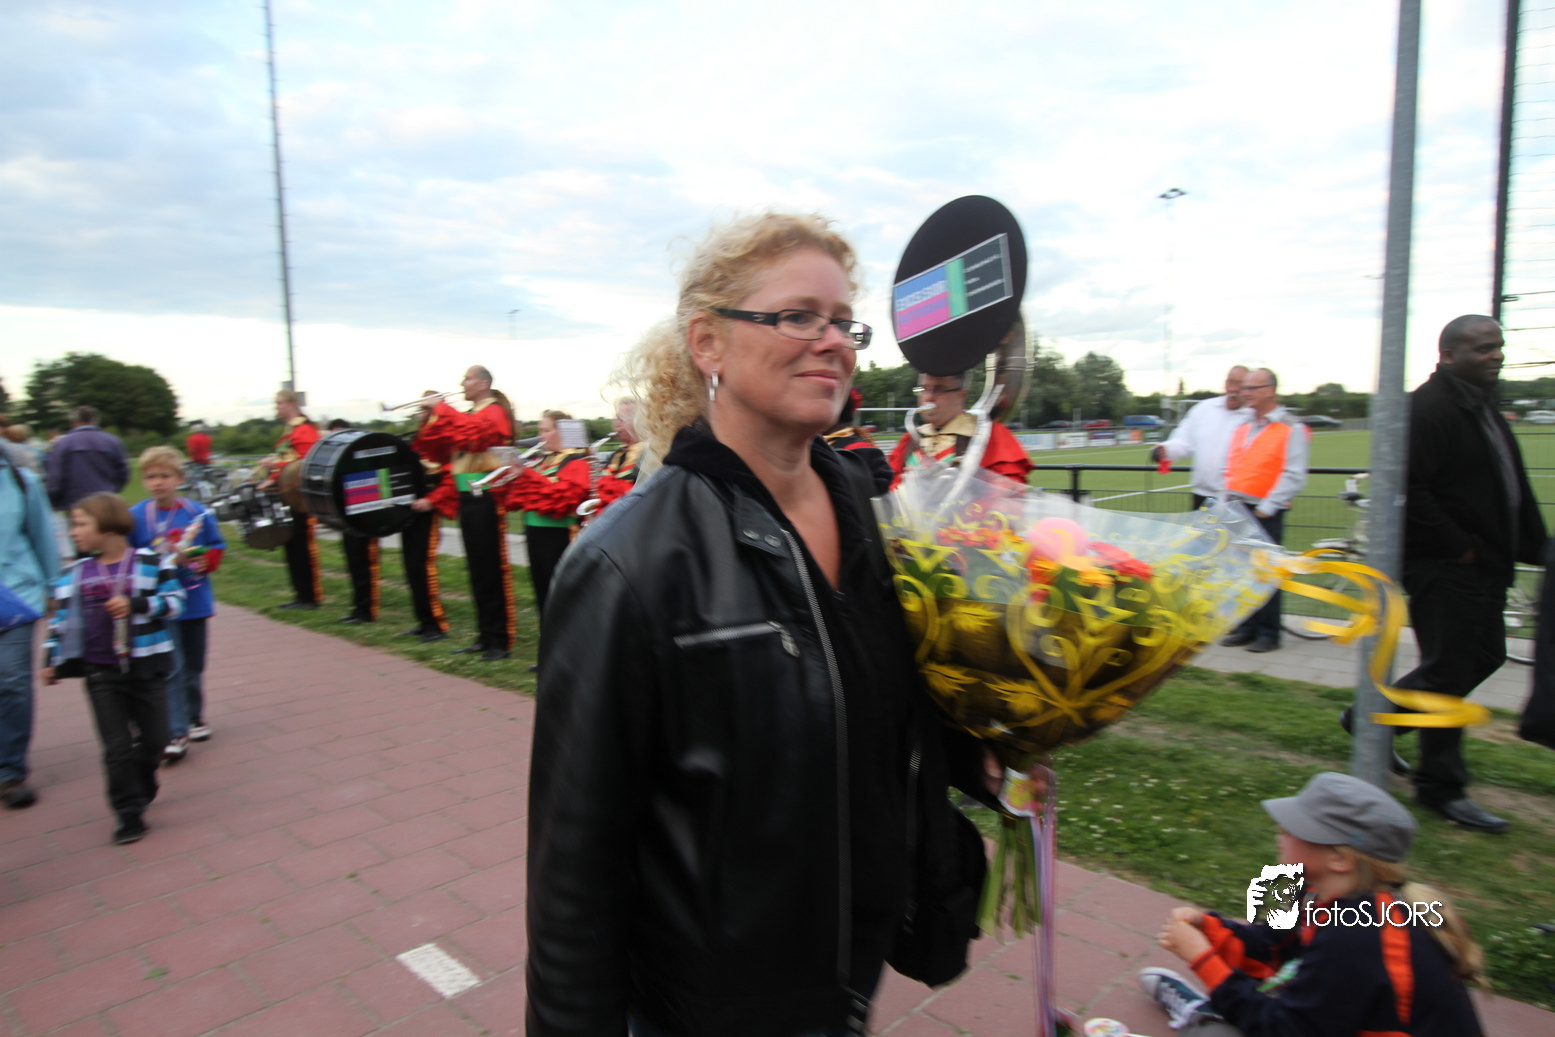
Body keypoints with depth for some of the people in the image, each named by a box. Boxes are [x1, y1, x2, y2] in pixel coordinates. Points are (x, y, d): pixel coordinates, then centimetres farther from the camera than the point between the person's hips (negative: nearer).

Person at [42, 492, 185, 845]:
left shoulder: (150, 563, -5)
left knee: (153, 739, 9)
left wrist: (135, 605, -21)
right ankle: (129, 813, 11)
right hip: (100, 673, 2)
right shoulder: (76, 574, 5)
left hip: (146, 668, -2)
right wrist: (56, 662, 7)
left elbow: (174, 601, -9)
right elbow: (63, 620, 11)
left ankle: (141, 790, 36)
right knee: (117, 747, 0)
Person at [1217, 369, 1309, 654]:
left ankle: (1268, 633, 7)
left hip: (1266, 513, -6)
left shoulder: (1292, 429, -4)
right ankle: (1245, 628, 18)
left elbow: (1294, 476, -10)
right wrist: (1226, 501, 9)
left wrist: (1267, 507, -16)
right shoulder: (1241, 428, 17)